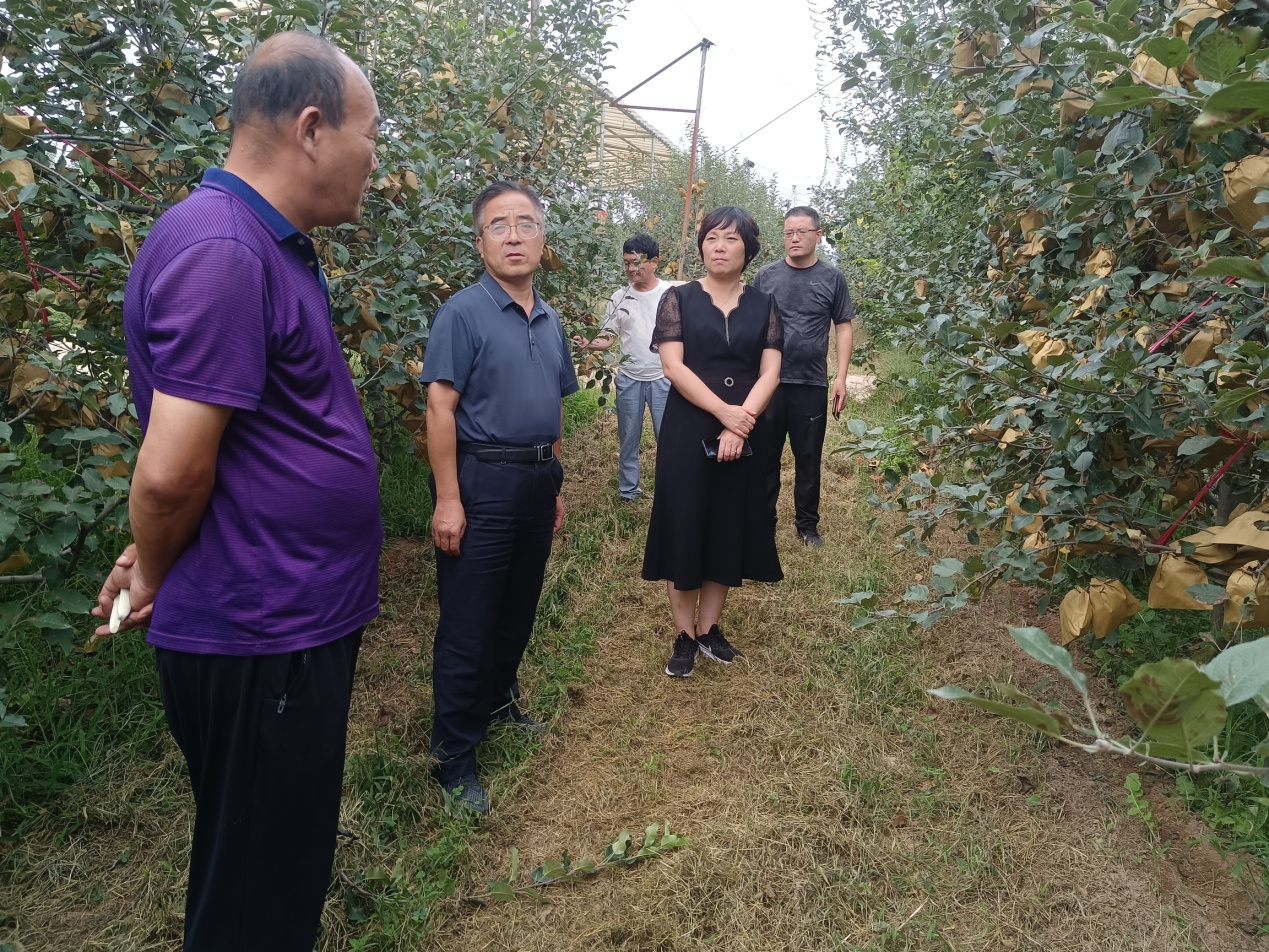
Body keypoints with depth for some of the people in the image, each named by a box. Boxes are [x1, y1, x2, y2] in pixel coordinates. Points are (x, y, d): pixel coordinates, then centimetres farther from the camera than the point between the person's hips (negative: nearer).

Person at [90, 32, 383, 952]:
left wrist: (160, 560, 15)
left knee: (290, 864, 26)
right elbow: (171, 471, -24)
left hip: (297, 623, 9)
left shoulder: (272, 246, 11)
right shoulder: (221, 249, -21)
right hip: (258, 641, -9)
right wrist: (156, 574, -5)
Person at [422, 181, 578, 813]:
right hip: (481, 481, -7)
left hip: (537, 480, 7)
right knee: (467, 623, 0)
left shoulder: (550, 321, 11)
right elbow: (441, 407, -15)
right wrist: (448, 500, -19)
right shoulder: (463, 313, -10)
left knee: (519, 609, 18)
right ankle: (453, 756, 14)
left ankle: (499, 700, 40)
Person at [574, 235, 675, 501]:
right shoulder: (619, 298, 3)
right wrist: (588, 344, -19)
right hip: (629, 379, 3)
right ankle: (628, 489, 26)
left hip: (663, 378, -3)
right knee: (628, 438, 13)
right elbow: (608, 337, 2)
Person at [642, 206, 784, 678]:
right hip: (688, 431, -2)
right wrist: (723, 412, -19)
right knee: (685, 527, 1)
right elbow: (673, 366, -10)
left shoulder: (764, 305, 7)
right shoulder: (679, 299, 0)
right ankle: (683, 636, 13)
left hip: (745, 434, 3)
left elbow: (770, 372, -2)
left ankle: (709, 628, 23)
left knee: (730, 529, 8)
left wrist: (740, 424, -17)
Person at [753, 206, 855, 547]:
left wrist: (841, 378, -3)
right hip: (767, 381, 1)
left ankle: (807, 525, 22)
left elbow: (844, 328, 5)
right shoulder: (766, 275, 4)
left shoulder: (832, 278, 3)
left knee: (809, 459, 9)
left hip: (812, 385, 0)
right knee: (766, 456, 8)